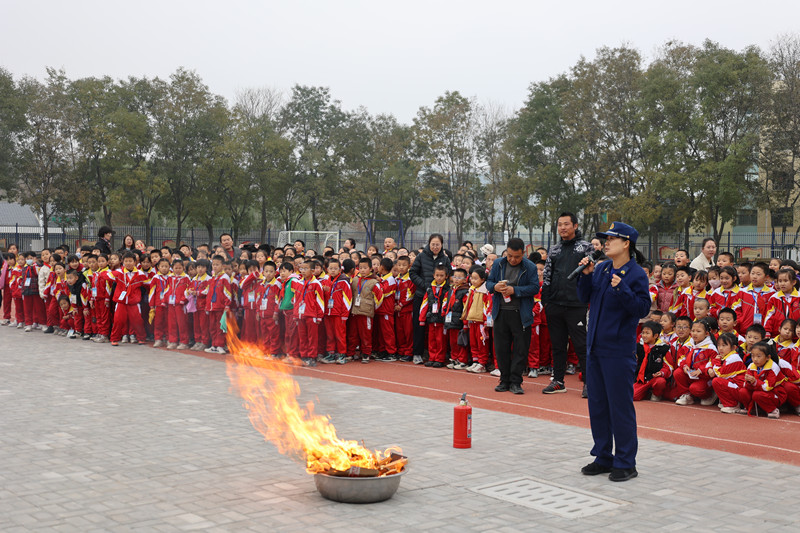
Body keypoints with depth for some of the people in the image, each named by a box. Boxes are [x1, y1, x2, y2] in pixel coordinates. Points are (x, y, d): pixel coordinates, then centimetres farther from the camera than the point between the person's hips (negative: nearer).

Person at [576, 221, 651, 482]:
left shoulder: (636, 274, -9)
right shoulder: (601, 269, 9)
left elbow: (642, 308, -16)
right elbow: (585, 298, 12)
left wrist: (622, 289, -26)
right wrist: (586, 275, -2)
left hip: (619, 350, -7)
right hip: (595, 346, 7)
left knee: (620, 406, -1)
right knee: (597, 404, 13)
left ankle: (625, 463, 10)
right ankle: (603, 457, 25)